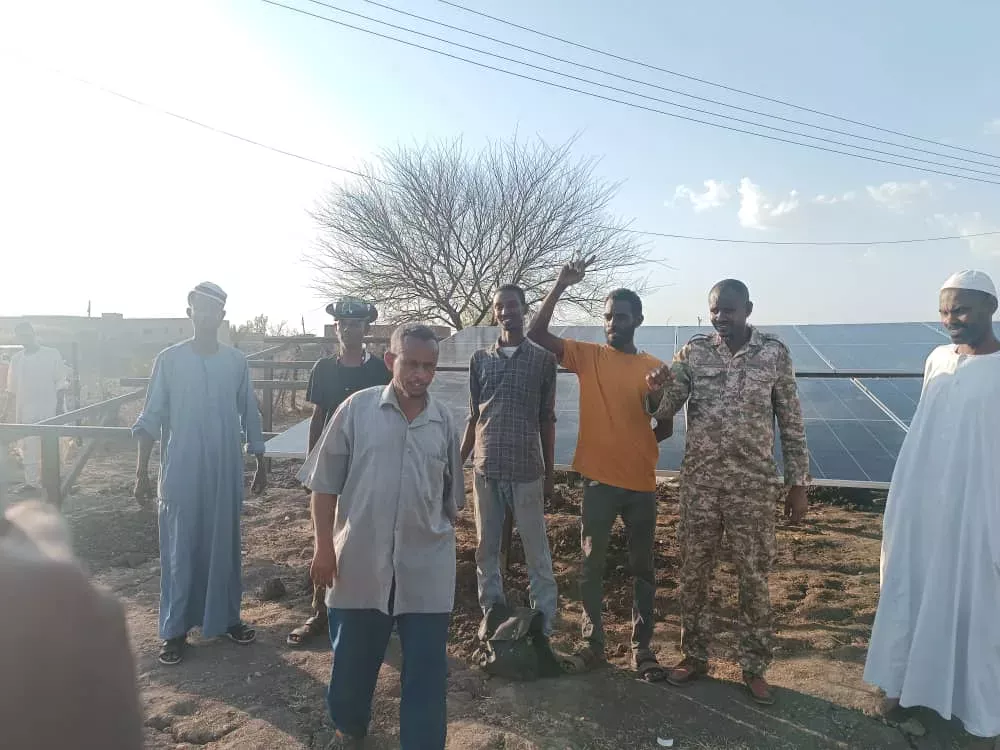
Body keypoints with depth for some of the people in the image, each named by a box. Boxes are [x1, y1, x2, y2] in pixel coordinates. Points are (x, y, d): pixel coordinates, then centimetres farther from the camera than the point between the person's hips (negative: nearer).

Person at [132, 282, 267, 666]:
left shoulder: (236, 361, 2)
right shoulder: (169, 360, -4)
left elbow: (250, 416, 9)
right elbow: (150, 419, -1)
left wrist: (260, 464, 10)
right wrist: (142, 471, -5)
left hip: (226, 473, 2)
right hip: (181, 474, -2)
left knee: (225, 546, 12)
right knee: (180, 550, 5)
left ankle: (227, 617, 26)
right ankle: (175, 630, 18)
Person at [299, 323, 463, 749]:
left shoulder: (444, 420, 2)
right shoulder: (358, 408, -5)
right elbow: (325, 483, -2)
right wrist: (324, 547, -5)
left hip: (426, 567, 1)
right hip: (360, 561, 0)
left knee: (427, 669, 6)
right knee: (354, 659, 18)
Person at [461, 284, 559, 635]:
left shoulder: (543, 359, 1)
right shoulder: (480, 359, 7)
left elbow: (546, 420, 4)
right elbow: (474, 417, 11)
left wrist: (549, 473, 4)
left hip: (527, 470, -2)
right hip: (486, 469, 3)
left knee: (536, 550, 4)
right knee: (485, 548, 10)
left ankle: (544, 623, 15)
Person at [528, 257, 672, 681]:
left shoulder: (655, 368, 3)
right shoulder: (587, 356, 0)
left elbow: (665, 427, 10)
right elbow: (537, 333, -12)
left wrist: (637, 446, -7)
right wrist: (562, 285, -19)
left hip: (641, 482, 1)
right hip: (598, 479, -1)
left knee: (642, 568, 11)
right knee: (592, 565, 9)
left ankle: (642, 647, 24)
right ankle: (592, 643, 24)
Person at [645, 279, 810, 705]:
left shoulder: (774, 352, -1)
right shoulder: (693, 351, 1)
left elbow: (791, 422, 3)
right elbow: (664, 410, -3)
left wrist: (798, 483, 2)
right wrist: (656, 392, -26)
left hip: (755, 484, -1)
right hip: (699, 482, 1)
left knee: (754, 578, 8)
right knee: (693, 573, 10)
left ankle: (754, 667, 25)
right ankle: (693, 656, 28)